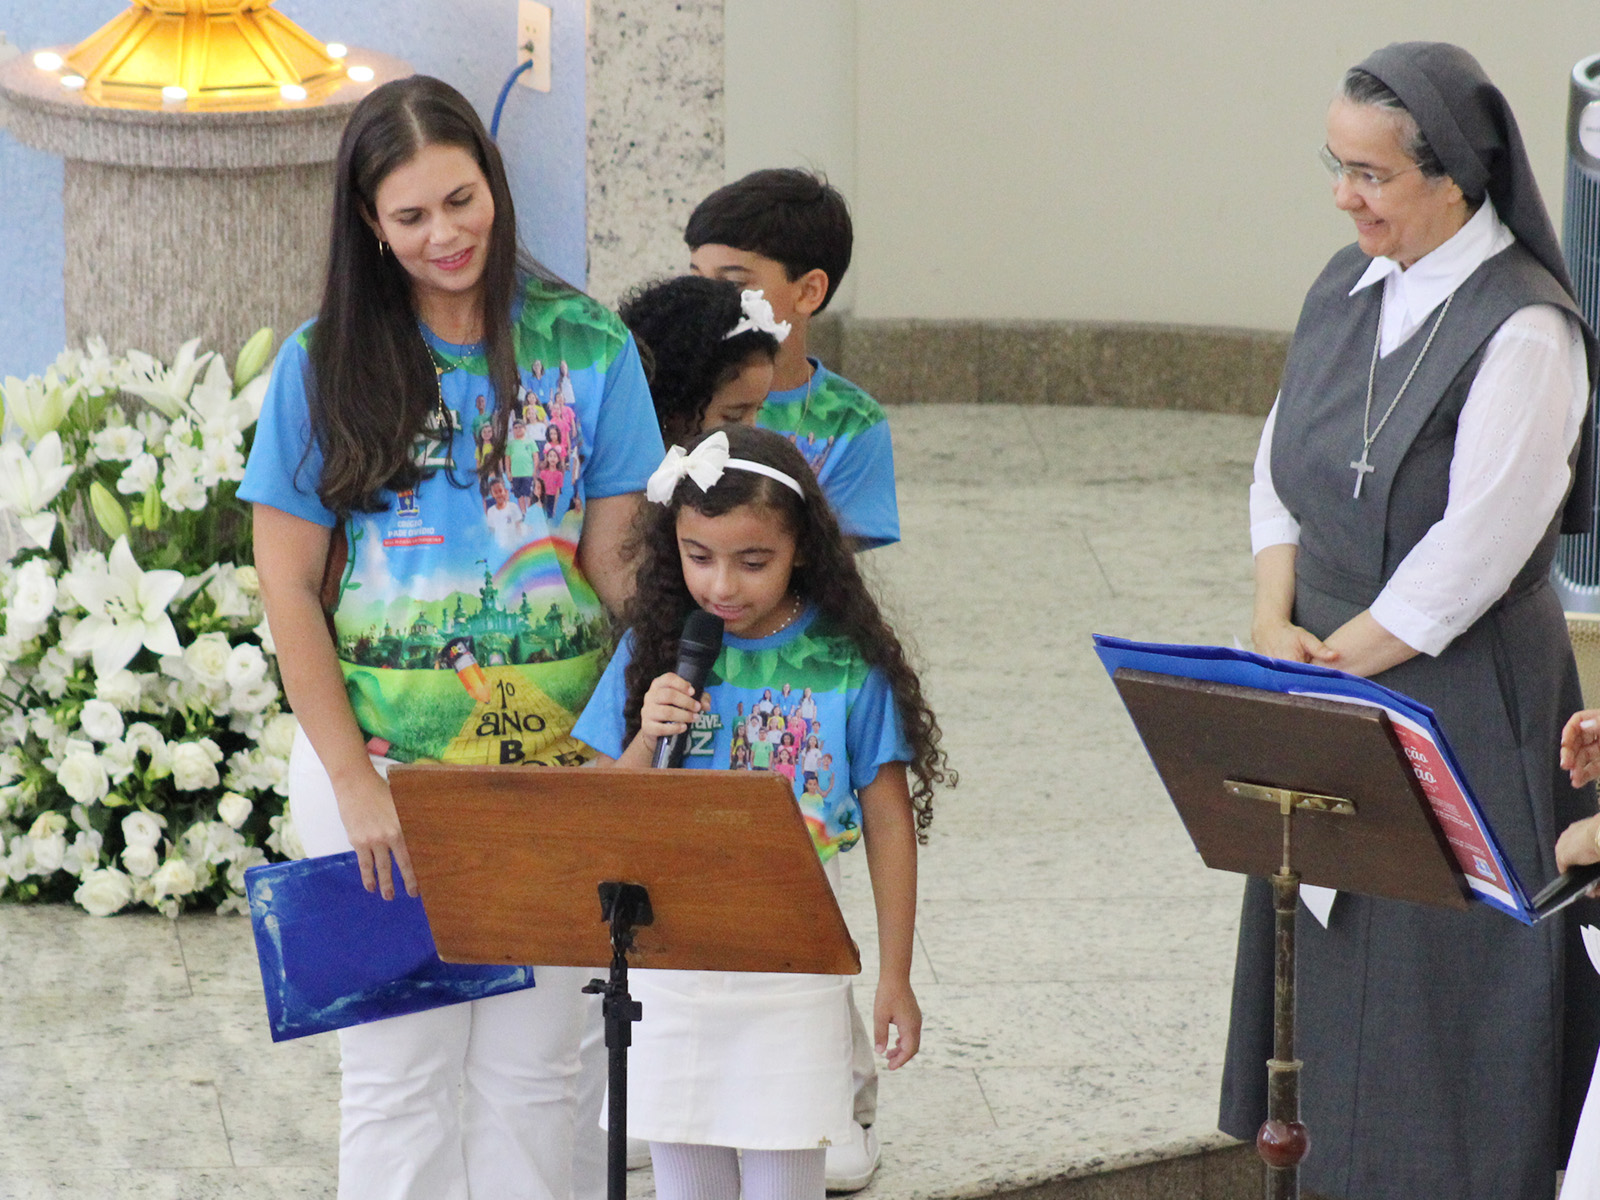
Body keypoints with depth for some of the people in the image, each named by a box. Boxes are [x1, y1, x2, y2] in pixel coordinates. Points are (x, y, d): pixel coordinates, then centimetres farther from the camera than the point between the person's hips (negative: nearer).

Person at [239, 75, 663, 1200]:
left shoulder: (588, 347, 1)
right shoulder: (326, 364, -2)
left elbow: (614, 556, 3)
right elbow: (288, 585, -2)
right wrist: (356, 785, -8)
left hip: (553, 756, 1)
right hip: (381, 749, -1)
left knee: (532, 1070, 6)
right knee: (401, 1074, 5)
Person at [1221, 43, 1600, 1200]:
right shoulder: (1347, 289, 6)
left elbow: (1471, 554, -20)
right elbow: (1280, 469, 12)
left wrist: (1326, 664, -12)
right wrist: (1277, 627, -3)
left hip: (1462, 702, -7)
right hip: (1331, 677, 7)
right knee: (1325, 956, 13)